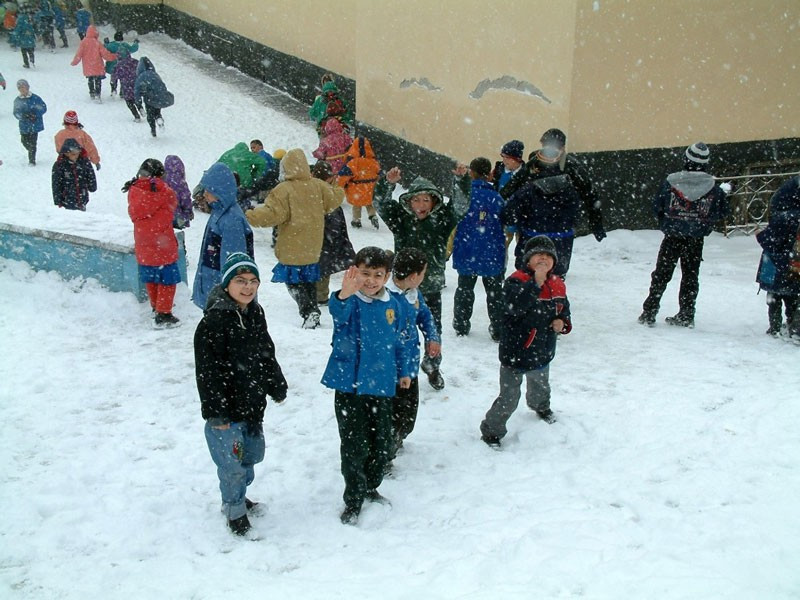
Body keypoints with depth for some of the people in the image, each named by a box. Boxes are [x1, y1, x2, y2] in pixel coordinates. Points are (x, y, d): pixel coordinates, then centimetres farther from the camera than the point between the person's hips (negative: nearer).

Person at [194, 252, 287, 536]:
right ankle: (235, 511, 22)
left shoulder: (255, 313, 5)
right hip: (227, 409, -8)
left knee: (252, 455, 21)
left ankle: (237, 496, 43)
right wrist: (216, 412, -21)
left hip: (253, 404, 8)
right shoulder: (214, 320, -19)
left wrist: (277, 387, 20)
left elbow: (267, 353, 18)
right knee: (232, 463, 2)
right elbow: (208, 370, -20)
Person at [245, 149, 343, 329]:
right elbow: (335, 199, 13)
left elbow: (272, 213, -21)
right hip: (312, 248, 6)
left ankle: (309, 311, -13)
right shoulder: (318, 186, 1)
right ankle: (312, 311, 24)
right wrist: (341, 190, 35)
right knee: (308, 279, 20)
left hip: (292, 248, -6)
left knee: (294, 281, 1)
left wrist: (248, 216, -14)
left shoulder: (284, 189, -16)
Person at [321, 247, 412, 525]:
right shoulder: (350, 301, -13)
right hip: (349, 385, -4)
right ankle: (353, 499, 18)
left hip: (382, 385, 4)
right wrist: (343, 296, -60)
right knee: (354, 445, 1)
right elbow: (339, 313, -39)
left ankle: (371, 487, 39)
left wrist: (403, 371, 21)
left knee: (382, 442, 16)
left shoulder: (395, 305, 2)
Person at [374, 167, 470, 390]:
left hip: (432, 287, 1)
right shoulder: (400, 217, -5)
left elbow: (461, 205, -17)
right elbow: (380, 203, -18)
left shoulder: (441, 219, -4)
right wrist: (388, 183, -36)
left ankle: (433, 366, 39)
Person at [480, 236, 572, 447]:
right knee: (509, 397, -5)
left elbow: (564, 308, 15)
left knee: (540, 386, 34)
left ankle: (541, 407, 65)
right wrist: (536, 283, -43)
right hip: (516, 352, -7)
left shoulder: (558, 284, 0)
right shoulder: (517, 280, -22)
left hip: (543, 352, 7)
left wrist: (563, 322, -7)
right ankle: (491, 430, 14)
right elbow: (515, 305, -39)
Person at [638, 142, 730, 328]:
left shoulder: (671, 182, -9)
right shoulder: (713, 188, -6)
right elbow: (723, 211, 3)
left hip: (672, 238, -1)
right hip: (696, 240, 1)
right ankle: (686, 315, 16)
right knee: (690, 276, 13)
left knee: (661, 274, 9)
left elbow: (656, 207, -2)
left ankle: (649, 313, 10)